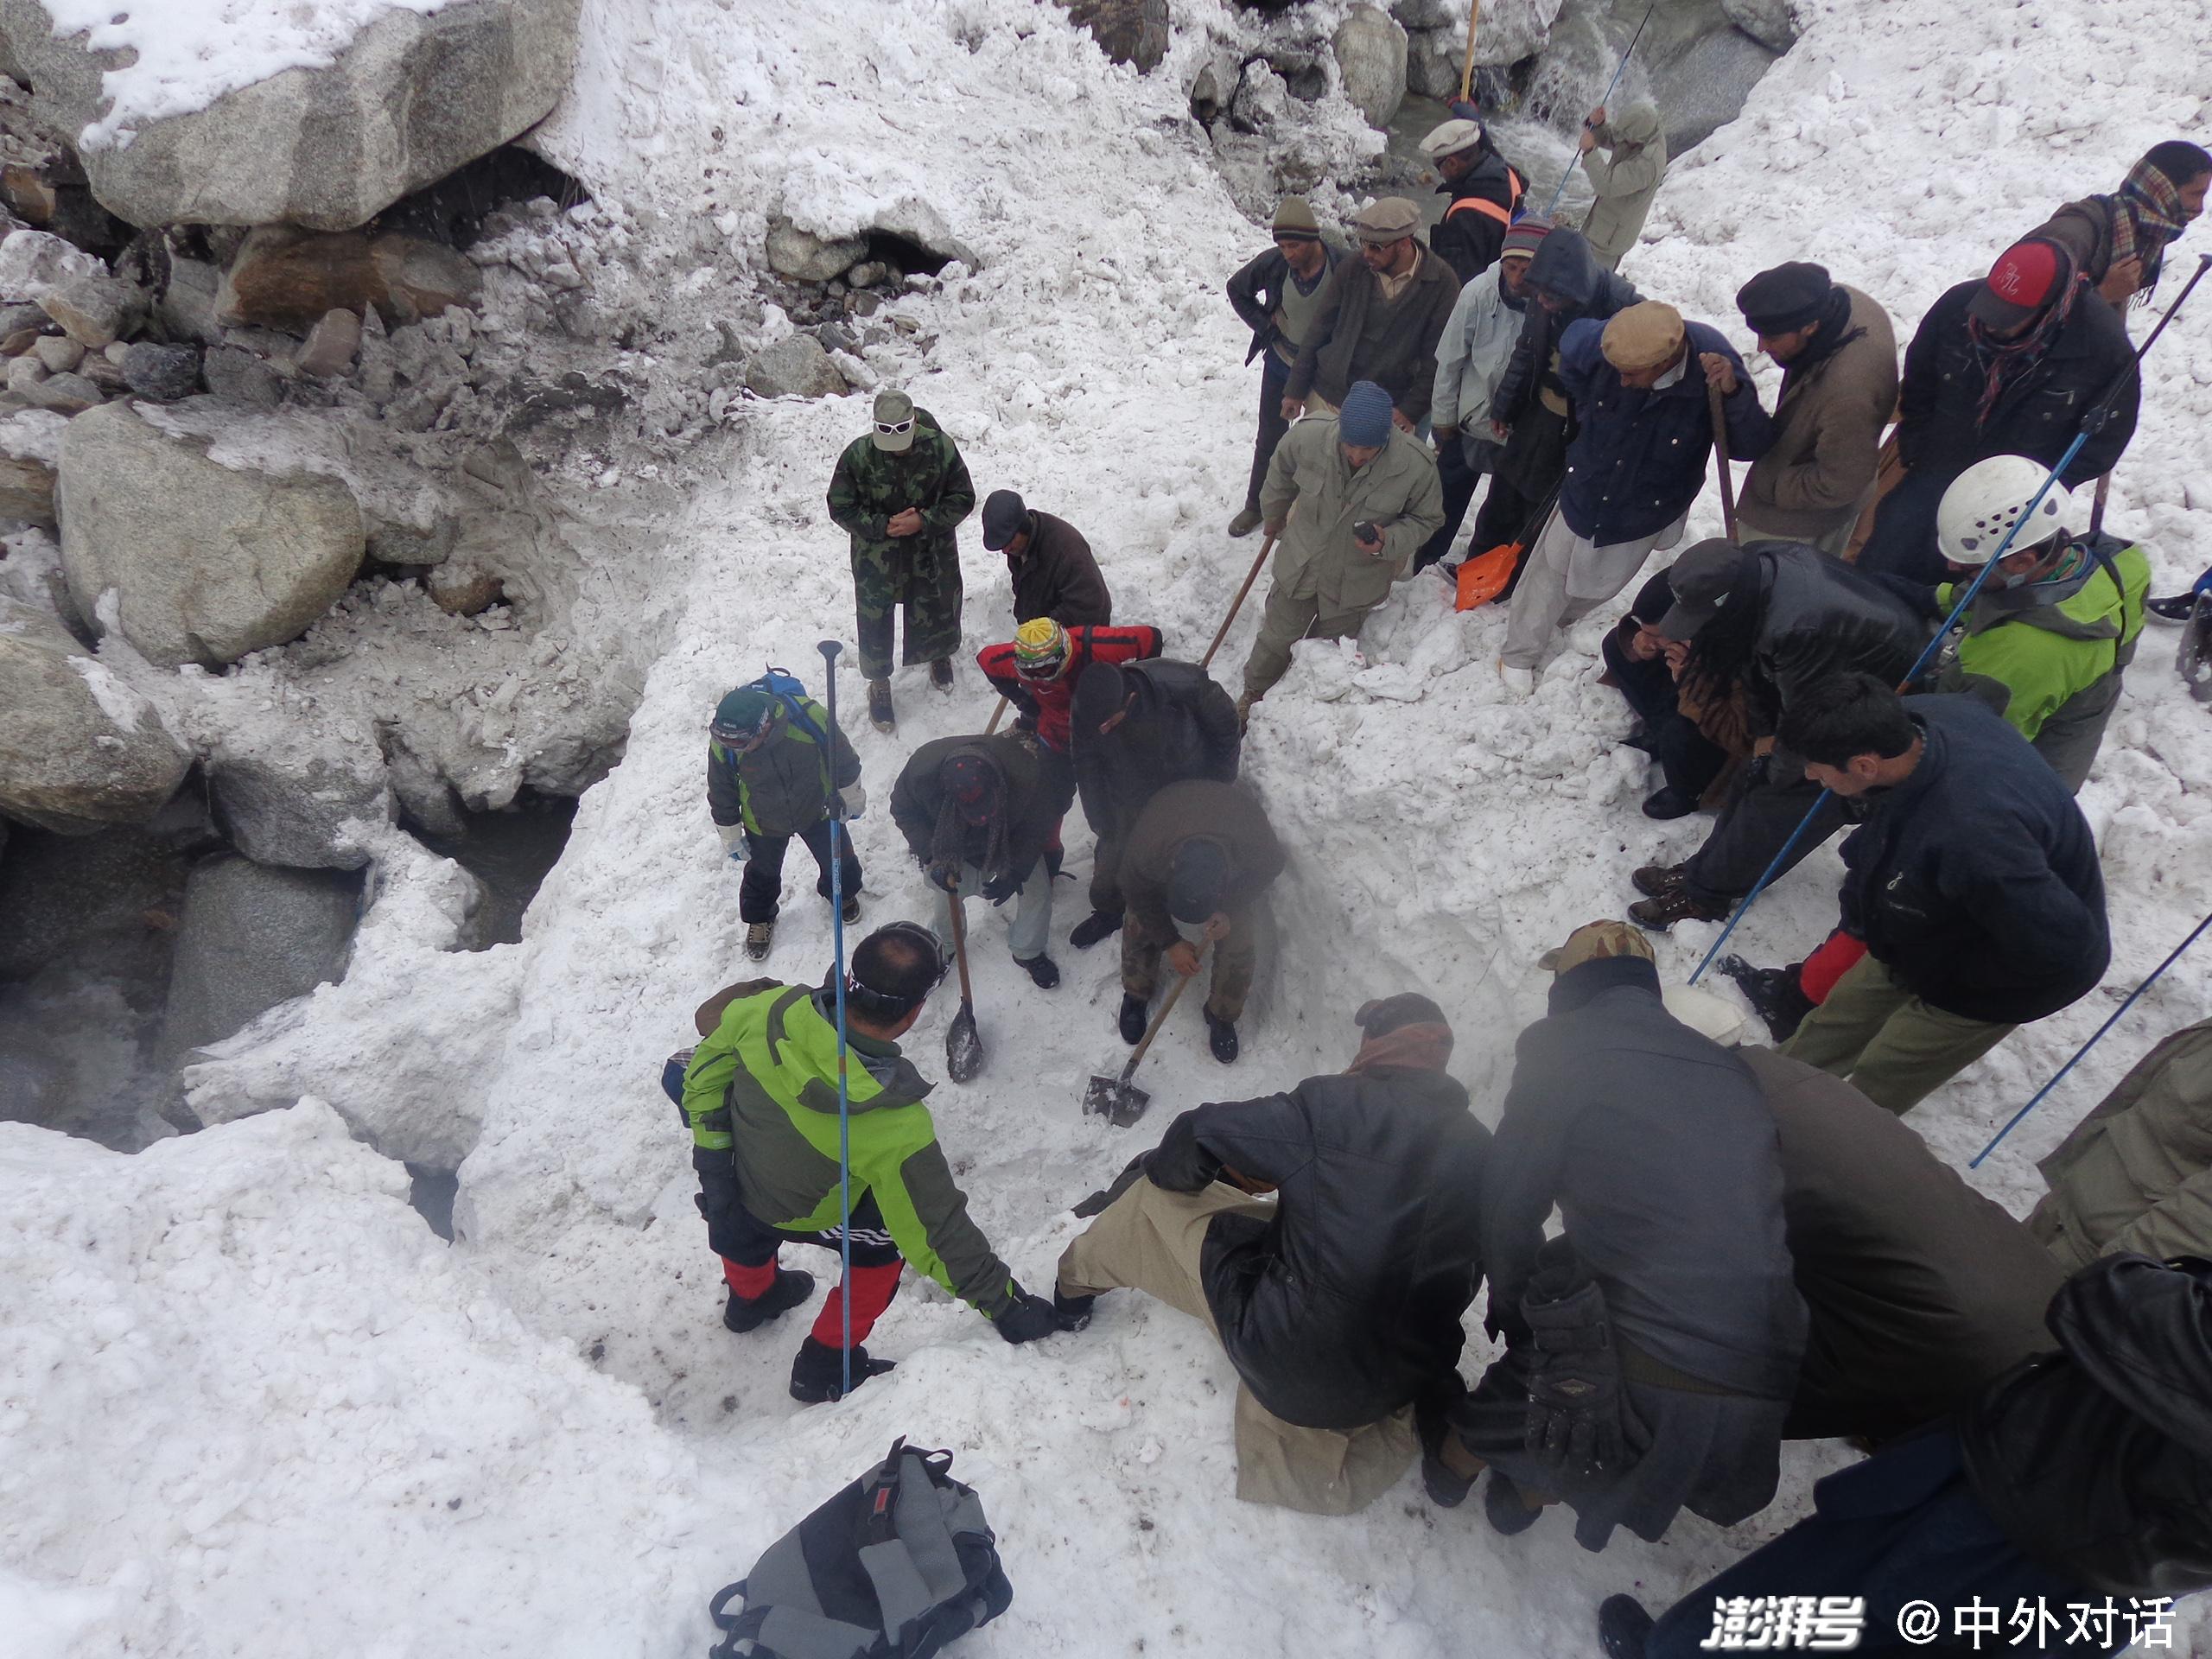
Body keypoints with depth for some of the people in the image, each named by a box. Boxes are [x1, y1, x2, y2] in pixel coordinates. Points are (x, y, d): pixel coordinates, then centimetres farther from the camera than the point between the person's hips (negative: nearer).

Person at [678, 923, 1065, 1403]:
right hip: (789, 1215, -4)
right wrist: (1004, 1304, -13)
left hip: (721, 1178, 5)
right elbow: (936, 1233, -26)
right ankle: (826, 1368, 34)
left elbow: (708, 1064, -12)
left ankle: (751, 1296, 67)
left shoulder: (772, 1008, -32)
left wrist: (710, 1138, 3)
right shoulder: (895, 1130, -39)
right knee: (882, 1243, 21)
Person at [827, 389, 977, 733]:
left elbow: (963, 498, -10)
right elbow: (841, 508, -12)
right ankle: (879, 684, 32)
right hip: (876, 556, -1)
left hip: (932, 552, 1)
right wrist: (884, 526, -23)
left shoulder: (940, 447, -20)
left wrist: (924, 521, -23)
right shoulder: (858, 455, -22)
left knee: (938, 609, 22)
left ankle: (940, 655, 55)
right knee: (875, 620, 9)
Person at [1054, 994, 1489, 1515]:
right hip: (1389, 1387, 4)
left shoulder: (1329, 1107, -15)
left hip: (1278, 1356, -4)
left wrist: (1162, 1167, 15)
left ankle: (1077, 1282, 35)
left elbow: (1199, 1139, -9)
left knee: (1165, 1191, 16)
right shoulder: (1479, 1149, -1)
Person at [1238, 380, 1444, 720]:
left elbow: (1426, 519, -8)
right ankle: (1254, 694, 45)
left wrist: (1388, 541, -29)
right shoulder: (1307, 436, -26)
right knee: (1276, 639, 19)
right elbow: (1281, 473, -1)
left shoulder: (1417, 465, -28)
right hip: (1300, 565, 1)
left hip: (1356, 583, -1)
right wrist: (1274, 517, 17)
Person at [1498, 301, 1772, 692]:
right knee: (1550, 572, 18)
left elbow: (1753, 448, -30)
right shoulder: (1602, 342, -30)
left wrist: (1735, 393, -48)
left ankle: (1559, 620, 58)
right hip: (1585, 490, 0)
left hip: (1646, 512, 0)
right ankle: (1520, 653, 41)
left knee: (1601, 583, 26)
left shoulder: (1715, 367, -33)